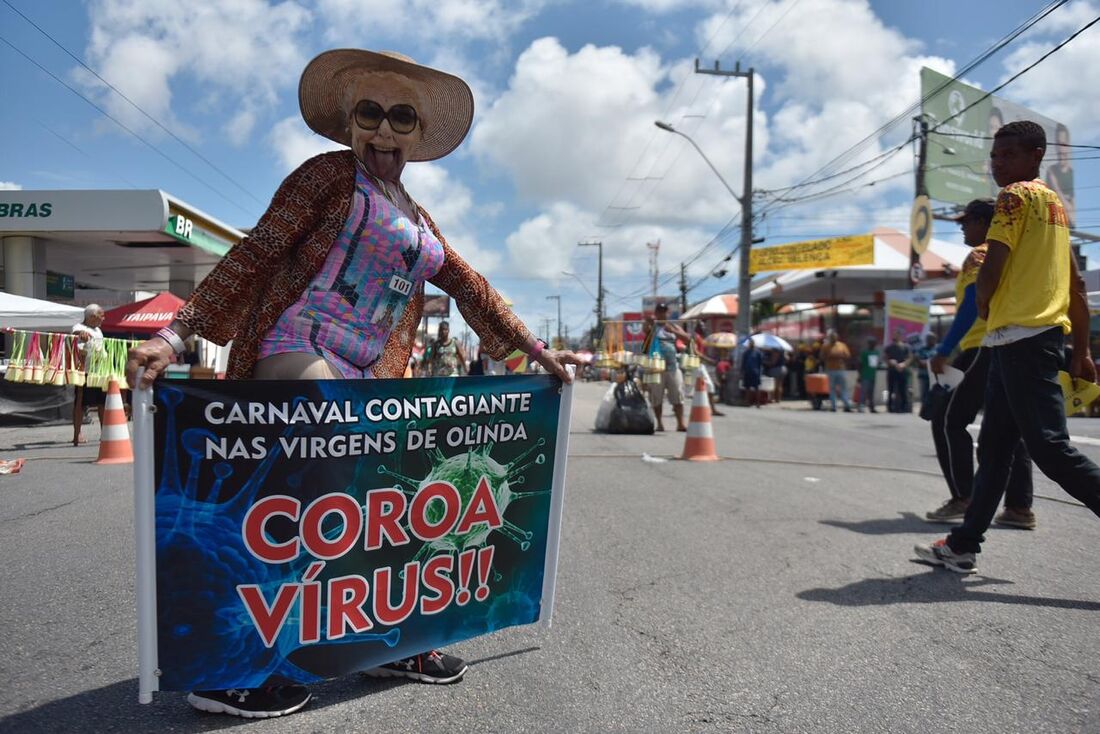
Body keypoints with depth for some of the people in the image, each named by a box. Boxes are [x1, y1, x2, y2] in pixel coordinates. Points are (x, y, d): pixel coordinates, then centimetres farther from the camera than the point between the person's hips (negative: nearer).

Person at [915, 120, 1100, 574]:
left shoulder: (1016, 196, -6)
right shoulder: (1054, 204, 21)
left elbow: (992, 268, -16)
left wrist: (983, 304, 5)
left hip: (1020, 337, -10)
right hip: (1044, 334, 10)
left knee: (1050, 449, -10)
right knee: (994, 447, 11)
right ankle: (963, 546, 17)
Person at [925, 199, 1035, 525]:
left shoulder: (979, 256, -6)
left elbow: (971, 307, -17)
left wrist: (943, 351, -18)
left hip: (986, 349, -9)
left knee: (948, 419, -3)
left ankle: (963, 498, -5)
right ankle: (1019, 506, 8)